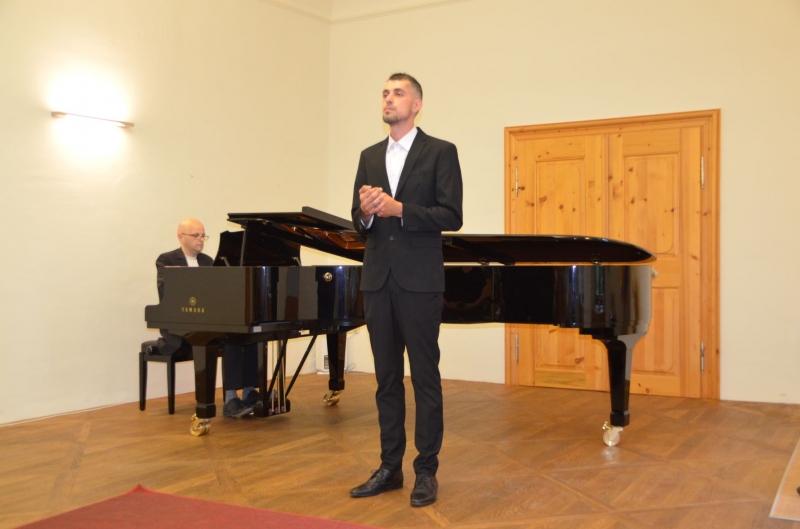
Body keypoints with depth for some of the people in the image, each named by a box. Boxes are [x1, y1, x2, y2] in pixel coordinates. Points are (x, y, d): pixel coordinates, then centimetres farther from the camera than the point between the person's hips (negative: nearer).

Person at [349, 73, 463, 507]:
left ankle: (426, 471, 13)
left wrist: (398, 209, -19)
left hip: (419, 281, -5)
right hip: (378, 280, 5)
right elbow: (359, 222, 11)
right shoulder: (369, 157, 15)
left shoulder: (440, 152, 0)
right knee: (386, 377, 11)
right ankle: (389, 467, 21)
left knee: (424, 377, 2)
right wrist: (365, 212, -12)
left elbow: (451, 216, -9)